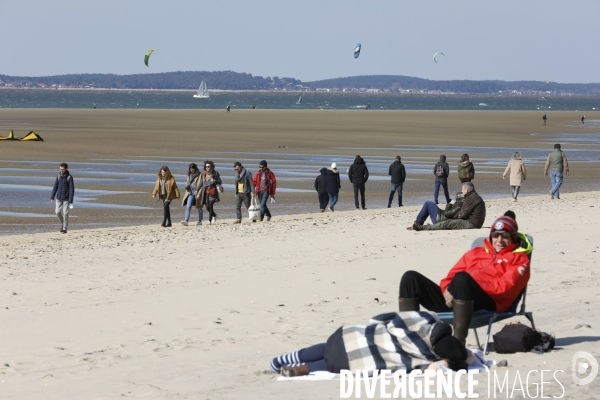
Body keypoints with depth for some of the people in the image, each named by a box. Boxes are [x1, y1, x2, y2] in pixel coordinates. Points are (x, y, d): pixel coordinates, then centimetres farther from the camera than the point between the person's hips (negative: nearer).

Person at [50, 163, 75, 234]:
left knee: (65, 213, -5)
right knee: (57, 212, 1)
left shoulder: (69, 177, -9)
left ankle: (64, 228, 4)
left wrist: (70, 200, -14)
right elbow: (55, 187, 9)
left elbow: (72, 189, -10)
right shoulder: (59, 176, 4)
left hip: (66, 198, -4)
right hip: (59, 198, 4)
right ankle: (62, 223, 26)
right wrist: (52, 197, 4)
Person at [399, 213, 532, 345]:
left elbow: (506, 286, 0)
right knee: (411, 278, -9)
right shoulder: (475, 253, 34)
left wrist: (472, 286, -12)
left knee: (462, 278, -38)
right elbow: (452, 276, 24)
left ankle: (458, 340, -41)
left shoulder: (519, 259, 19)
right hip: (451, 300, 6)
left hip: (486, 305, -6)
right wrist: (446, 289, -2)